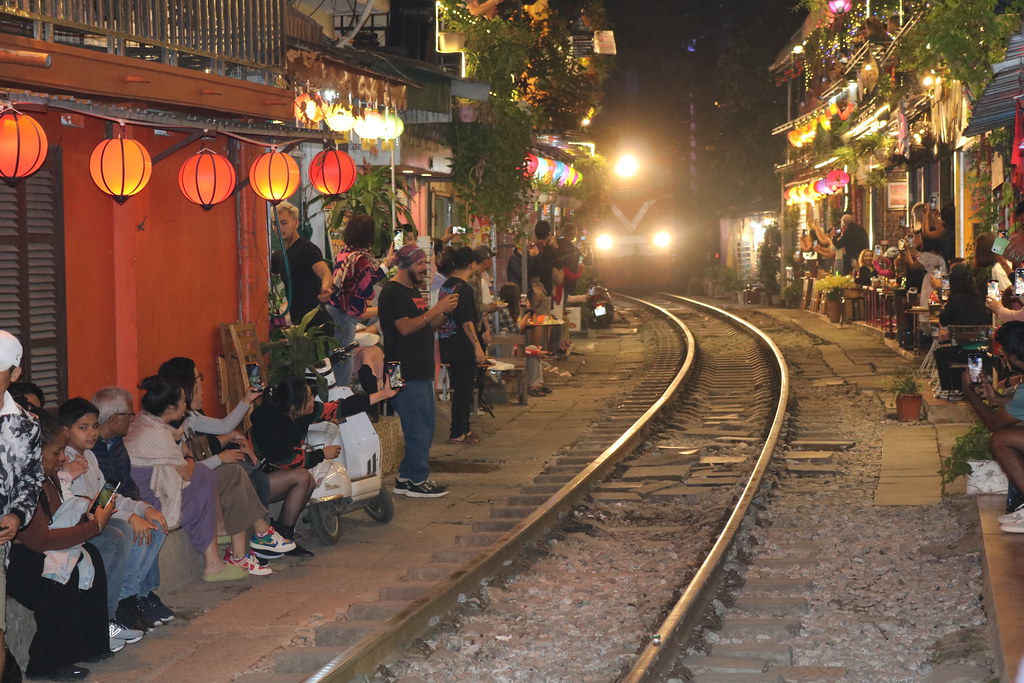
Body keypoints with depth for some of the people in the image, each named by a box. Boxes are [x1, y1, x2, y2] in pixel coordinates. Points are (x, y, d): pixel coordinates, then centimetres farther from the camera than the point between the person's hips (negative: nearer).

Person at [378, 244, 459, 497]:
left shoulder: (414, 291, 20)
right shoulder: (392, 292, -11)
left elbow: (428, 326, 20)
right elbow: (405, 327, -21)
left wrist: (444, 311, 3)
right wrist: (436, 309, -21)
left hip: (421, 370, 10)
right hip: (406, 372, -10)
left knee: (424, 428, 12)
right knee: (418, 429, -8)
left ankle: (406, 478, 19)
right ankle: (417, 481, -1)